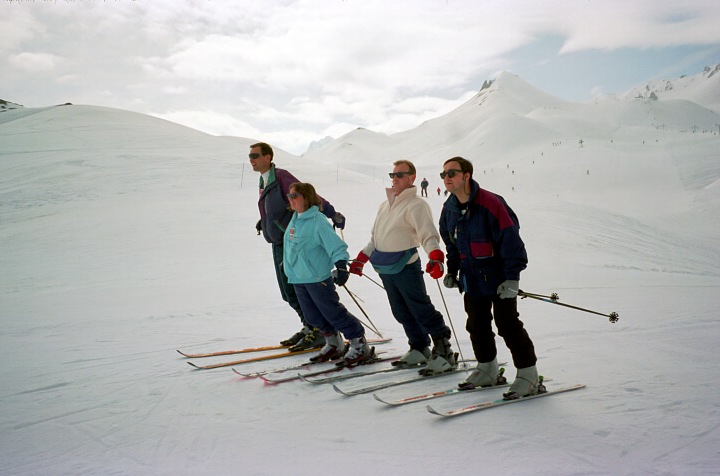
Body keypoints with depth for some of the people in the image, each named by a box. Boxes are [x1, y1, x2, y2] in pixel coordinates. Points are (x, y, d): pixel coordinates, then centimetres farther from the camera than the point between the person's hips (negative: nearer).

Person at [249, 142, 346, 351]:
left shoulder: (281, 176, -15)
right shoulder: (265, 181, 14)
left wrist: (332, 213, -30)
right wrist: (264, 221, 13)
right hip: (279, 242, 10)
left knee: (298, 287, -6)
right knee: (288, 290, 14)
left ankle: (318, 332, 5)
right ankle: (309, 327, 26)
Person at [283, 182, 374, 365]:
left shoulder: (318, 220, -17)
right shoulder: (295, 220, 9)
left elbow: (336, 245, -21)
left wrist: (341, 266, -32)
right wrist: (288, 264, 33)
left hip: (318, 278, -8)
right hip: (298, 278, 9)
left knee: (333, 313, -4)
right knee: (312, 316, 14)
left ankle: (360, 346, 8)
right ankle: (333, 345, 31)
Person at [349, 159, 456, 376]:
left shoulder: (416, 205, -9)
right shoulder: (385, 205, 17)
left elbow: (429, 236, -20)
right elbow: (375, 237, 25)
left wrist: (436, 257, -36)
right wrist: (361, 258, 23)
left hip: (405, 267, -8)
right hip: (385, 269, 8)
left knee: (422, 311, -7)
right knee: (402, 313, 14)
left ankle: (444, 352, 2)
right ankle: (419, 350, 27)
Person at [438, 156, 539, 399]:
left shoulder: (490, 203, -19)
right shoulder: (449, 209, 4)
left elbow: (511, 241, -19)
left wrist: (512, 277, -21)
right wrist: (452, 271, 14)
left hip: (498, 277, -7)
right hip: (472, 279, 7)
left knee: (508, 325, -4)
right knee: (477, 326, 14)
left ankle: (528, 374, 9)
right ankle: (487, 370, 30)